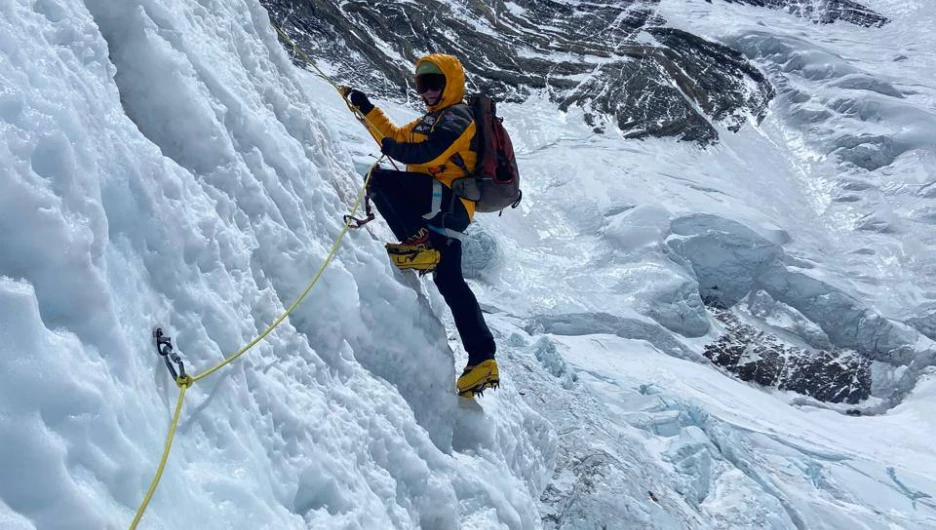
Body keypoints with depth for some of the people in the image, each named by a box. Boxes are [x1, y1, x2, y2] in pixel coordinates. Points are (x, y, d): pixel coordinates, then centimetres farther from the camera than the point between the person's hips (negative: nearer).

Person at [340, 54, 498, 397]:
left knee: (380, 179, -15)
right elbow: (398, 137, 33)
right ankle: (482, 359, -2)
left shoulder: (456, 117, -1)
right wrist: (367, 109, 30)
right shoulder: (436, 118, 31)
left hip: (446, 199, -9)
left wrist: (392, 148, -5)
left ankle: (416, 244, -22)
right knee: (449, 280, 1)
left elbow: (426, 153, -17)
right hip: (446, 209, 9)